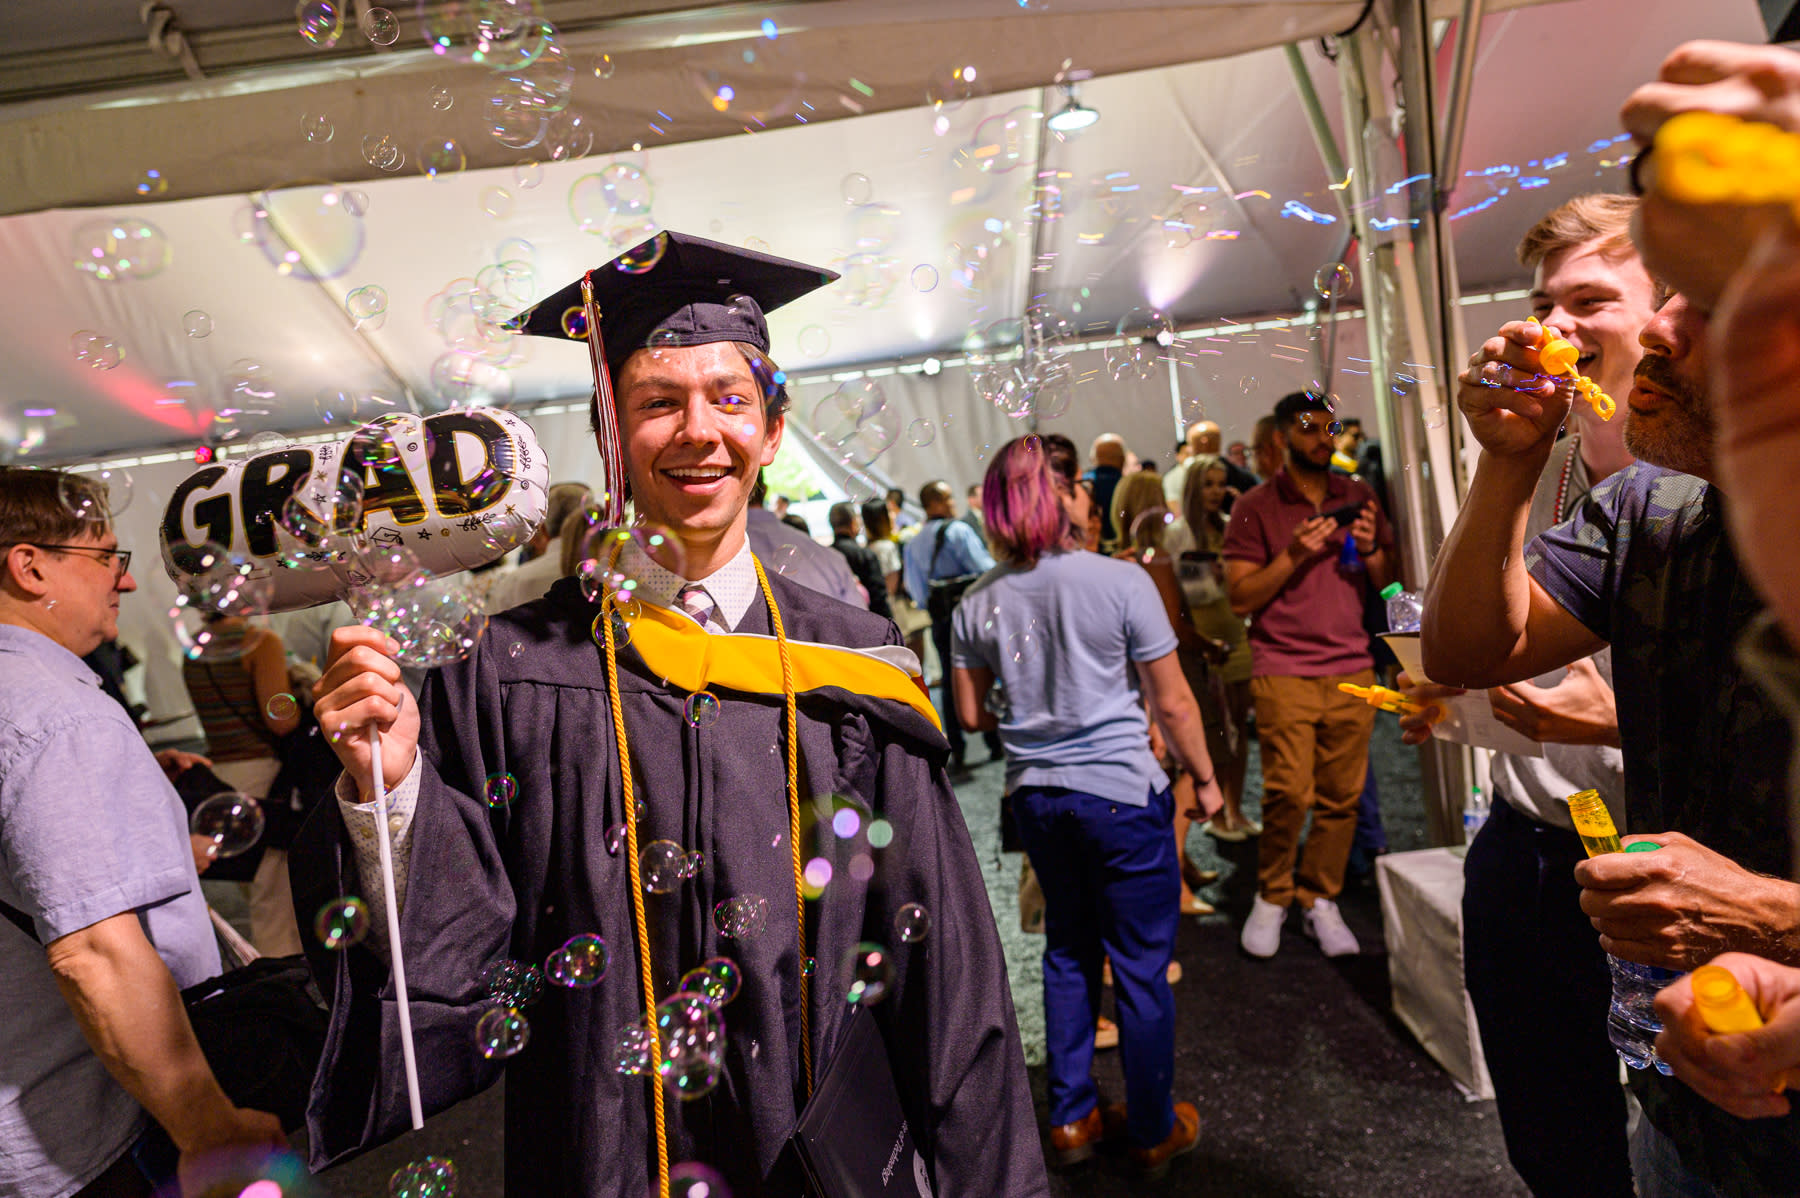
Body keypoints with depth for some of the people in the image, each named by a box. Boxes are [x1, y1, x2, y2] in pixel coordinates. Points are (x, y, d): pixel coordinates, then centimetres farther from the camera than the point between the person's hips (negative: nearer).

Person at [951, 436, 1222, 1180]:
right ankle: (1154, 1132, 29)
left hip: (1035, 793, 5)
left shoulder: (979, 603, -3)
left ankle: (1071, 1119, 33)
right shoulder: (1120, 582, -14)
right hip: (1121, 790, -4)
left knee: (1069, 950, 21)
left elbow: (971, 714, 6)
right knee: (1142, 965, 11)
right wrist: (1204, 779, 7)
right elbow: (1173, 705, -7)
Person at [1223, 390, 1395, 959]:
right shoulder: (1255, 507, 1)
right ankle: (1271, 896, 13)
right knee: (1288, 794, -9)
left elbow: (1391, 581, 18)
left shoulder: (1359, 497, 14)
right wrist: (1294, 556, -15)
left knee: (1342, 795, 3)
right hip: (1283, 671, -4)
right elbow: (1240, 597, -4)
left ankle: (1321, 901, 19)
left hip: (1352, 669, 4)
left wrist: (1370, 551, -3)